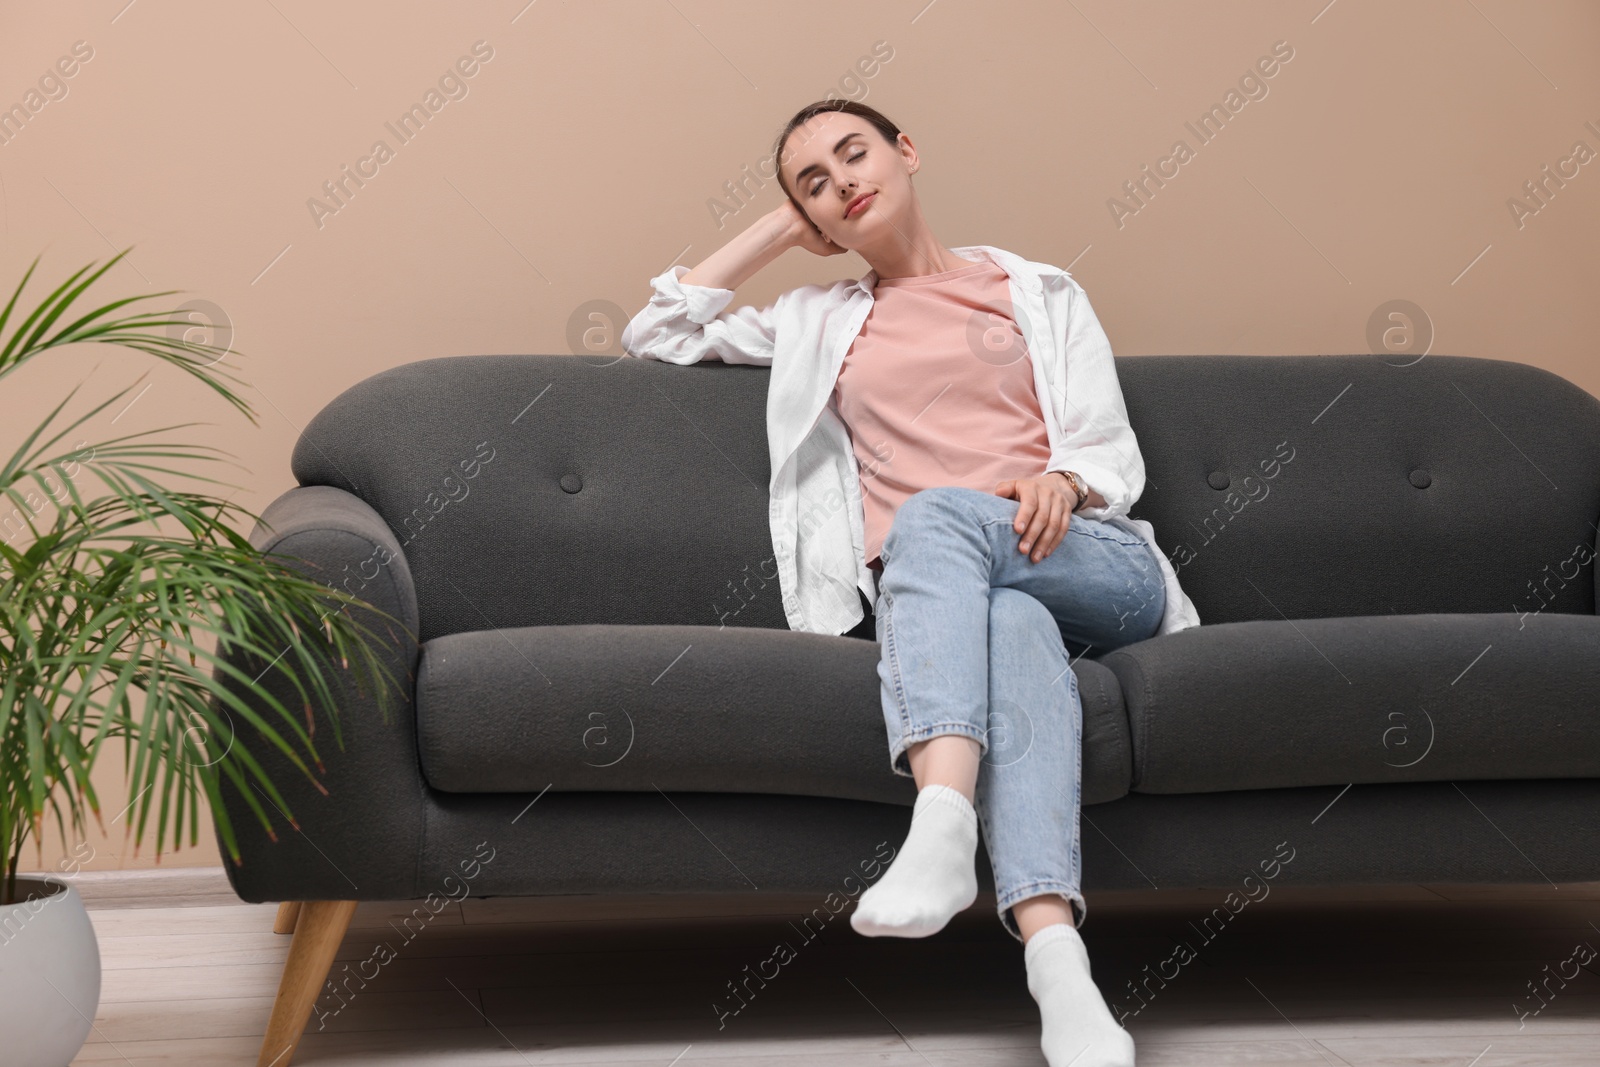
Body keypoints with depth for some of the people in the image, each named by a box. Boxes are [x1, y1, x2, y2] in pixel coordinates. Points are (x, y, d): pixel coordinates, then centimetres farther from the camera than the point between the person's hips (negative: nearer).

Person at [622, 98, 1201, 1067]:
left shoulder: (1040, 291, 24)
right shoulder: (821, 324, 29)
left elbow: (1115, 450, 13)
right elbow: (658, 334, 26)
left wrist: (1062, 480, -12)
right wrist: (778, 230, 26)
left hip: (1093, 563, 0)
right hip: (929, 588, 0)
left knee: (938, 513, -34)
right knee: (1011, 626, -39)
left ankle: (942, 830, -57)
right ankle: (1062, 979, -61)